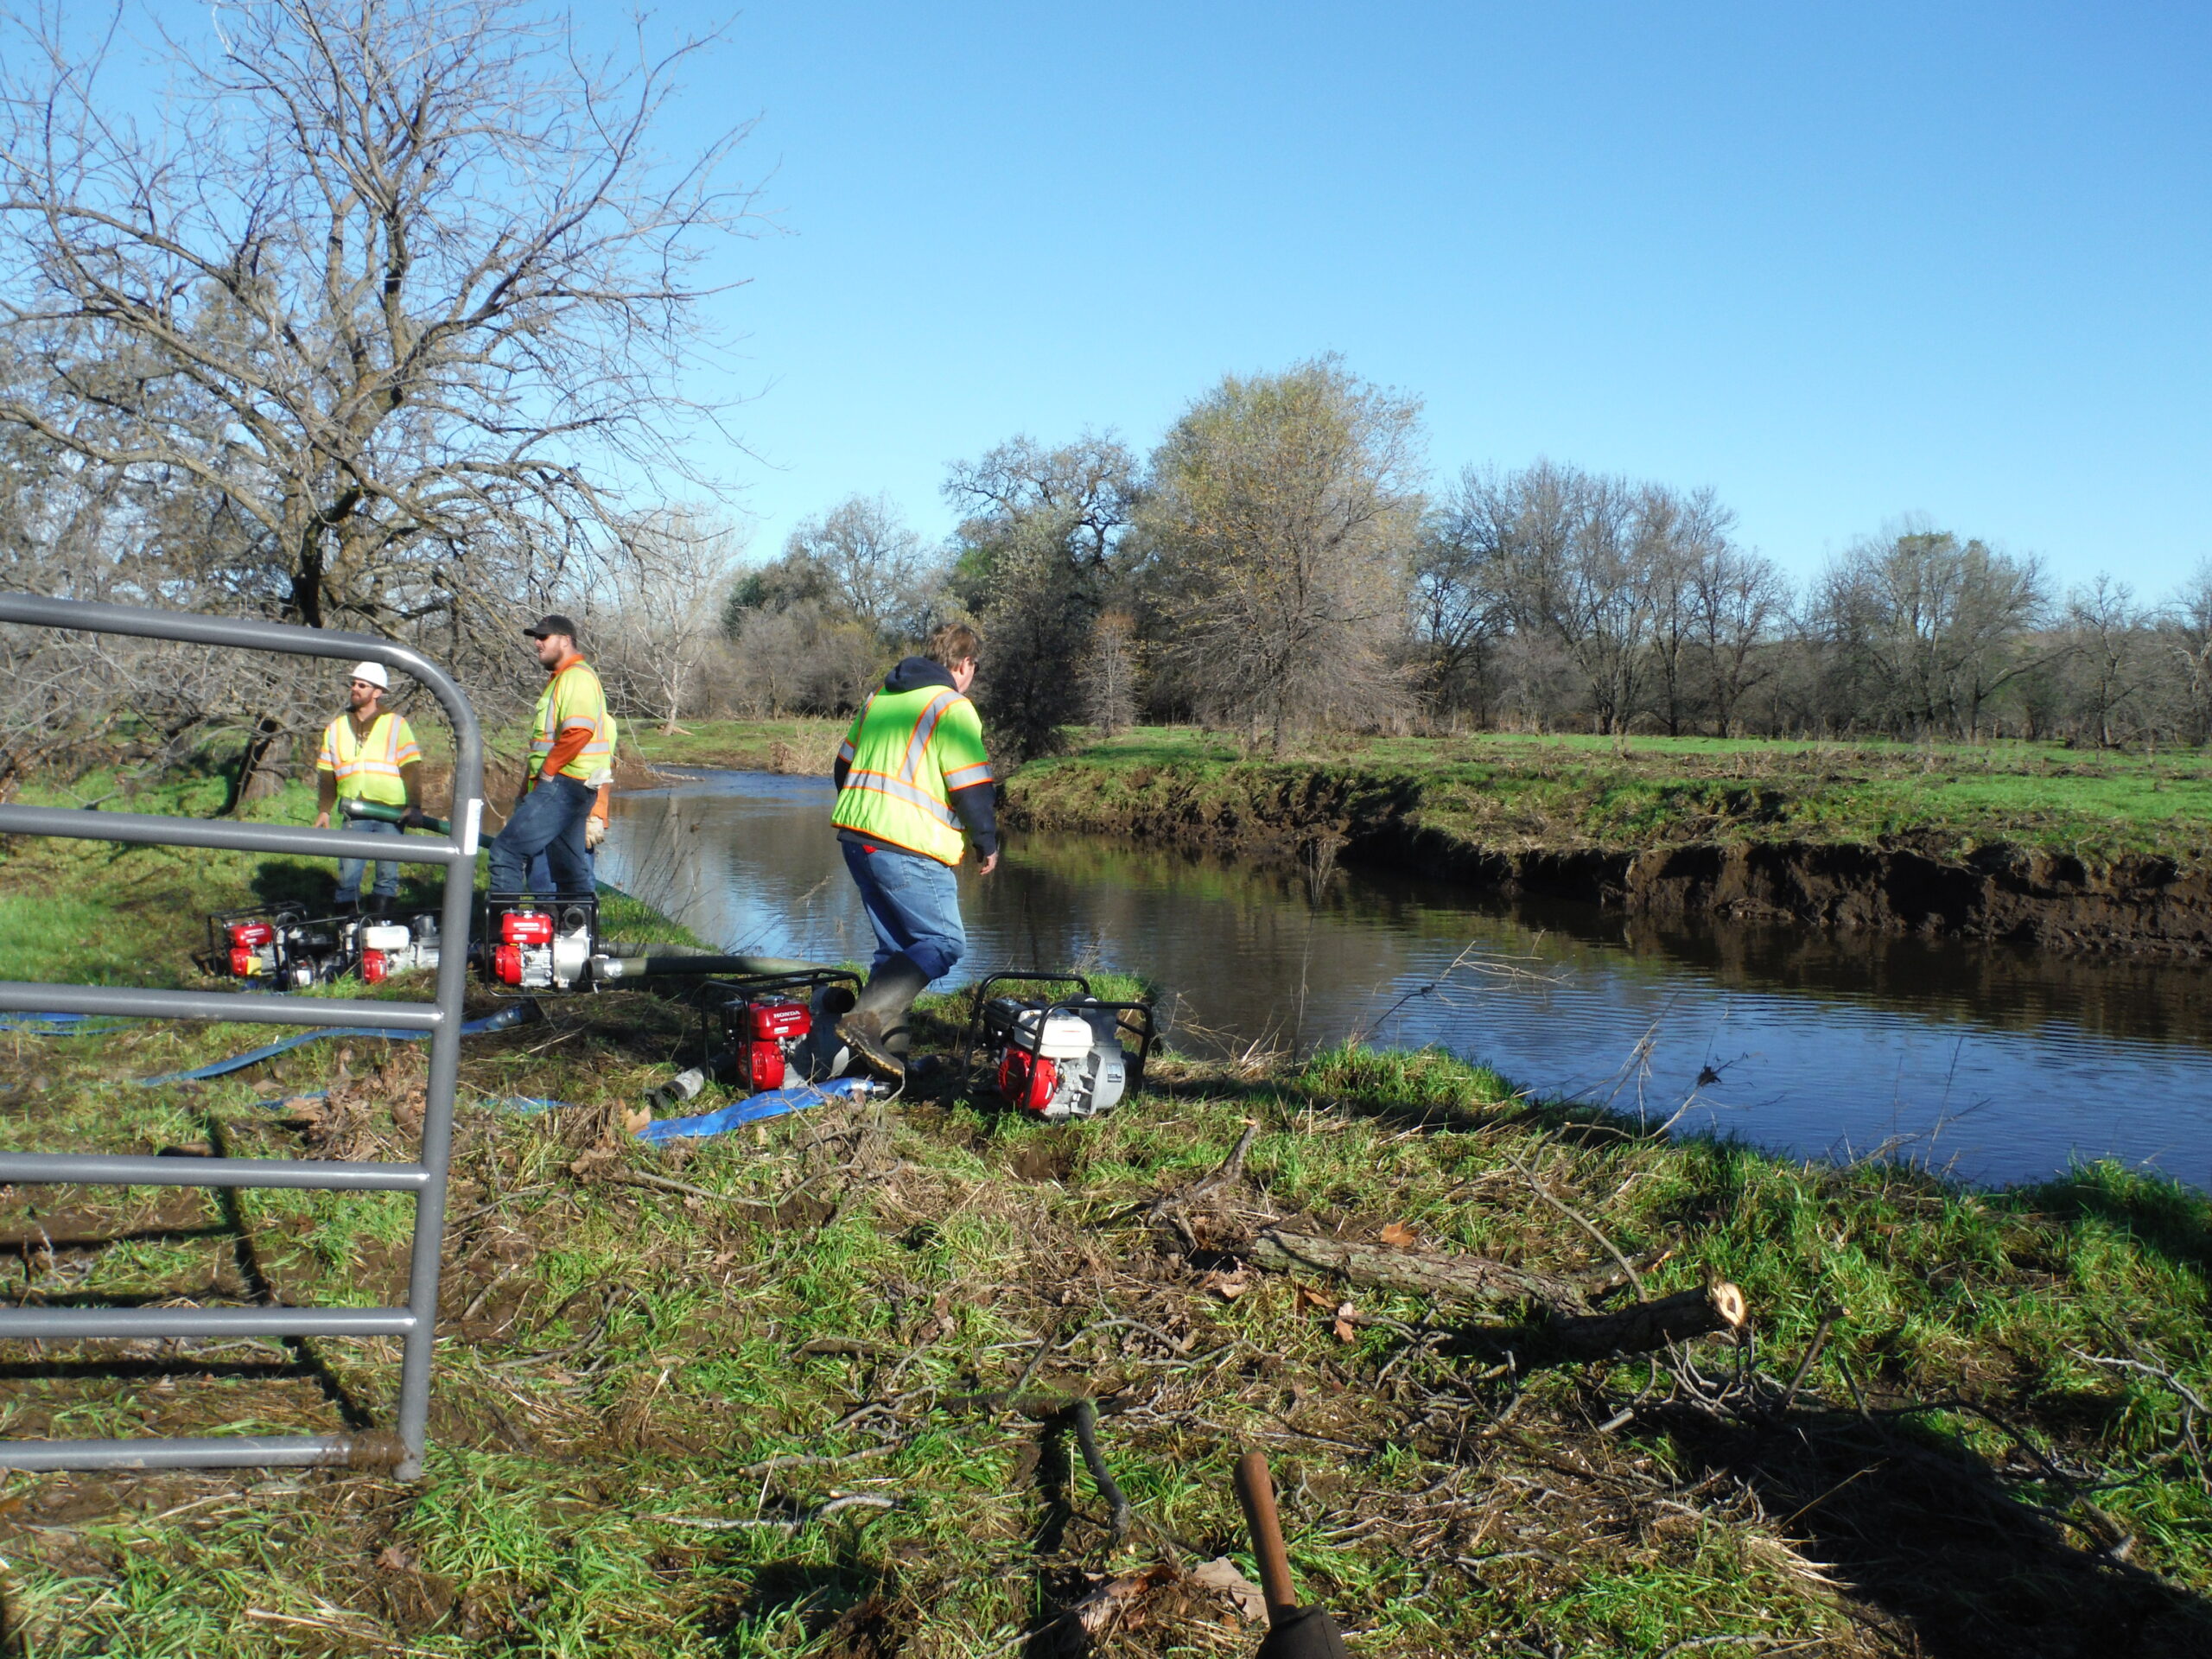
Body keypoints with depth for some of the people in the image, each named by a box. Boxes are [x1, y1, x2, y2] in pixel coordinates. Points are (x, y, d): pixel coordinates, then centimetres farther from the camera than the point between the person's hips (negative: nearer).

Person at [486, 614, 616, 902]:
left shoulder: (577, 677, -10)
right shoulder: (561, 679, 24)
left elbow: (579, 731, -25)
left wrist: (547, 771, -17)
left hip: (562, 786, -11)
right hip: (559, 788, 11)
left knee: (506, 850, -15)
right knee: (569, 872, 12)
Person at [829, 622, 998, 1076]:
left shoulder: (879, 696, 19)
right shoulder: (953, 708, -6)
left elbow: (844, 765, 24)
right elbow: (971, 788, -10)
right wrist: (988, 844, 3)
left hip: (856, 835, 9)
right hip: (909, 848, -8)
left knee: (896, 947, 15)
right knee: (944, 941, -4)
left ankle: (890, 1051, 11)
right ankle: (866, 1018, -18)